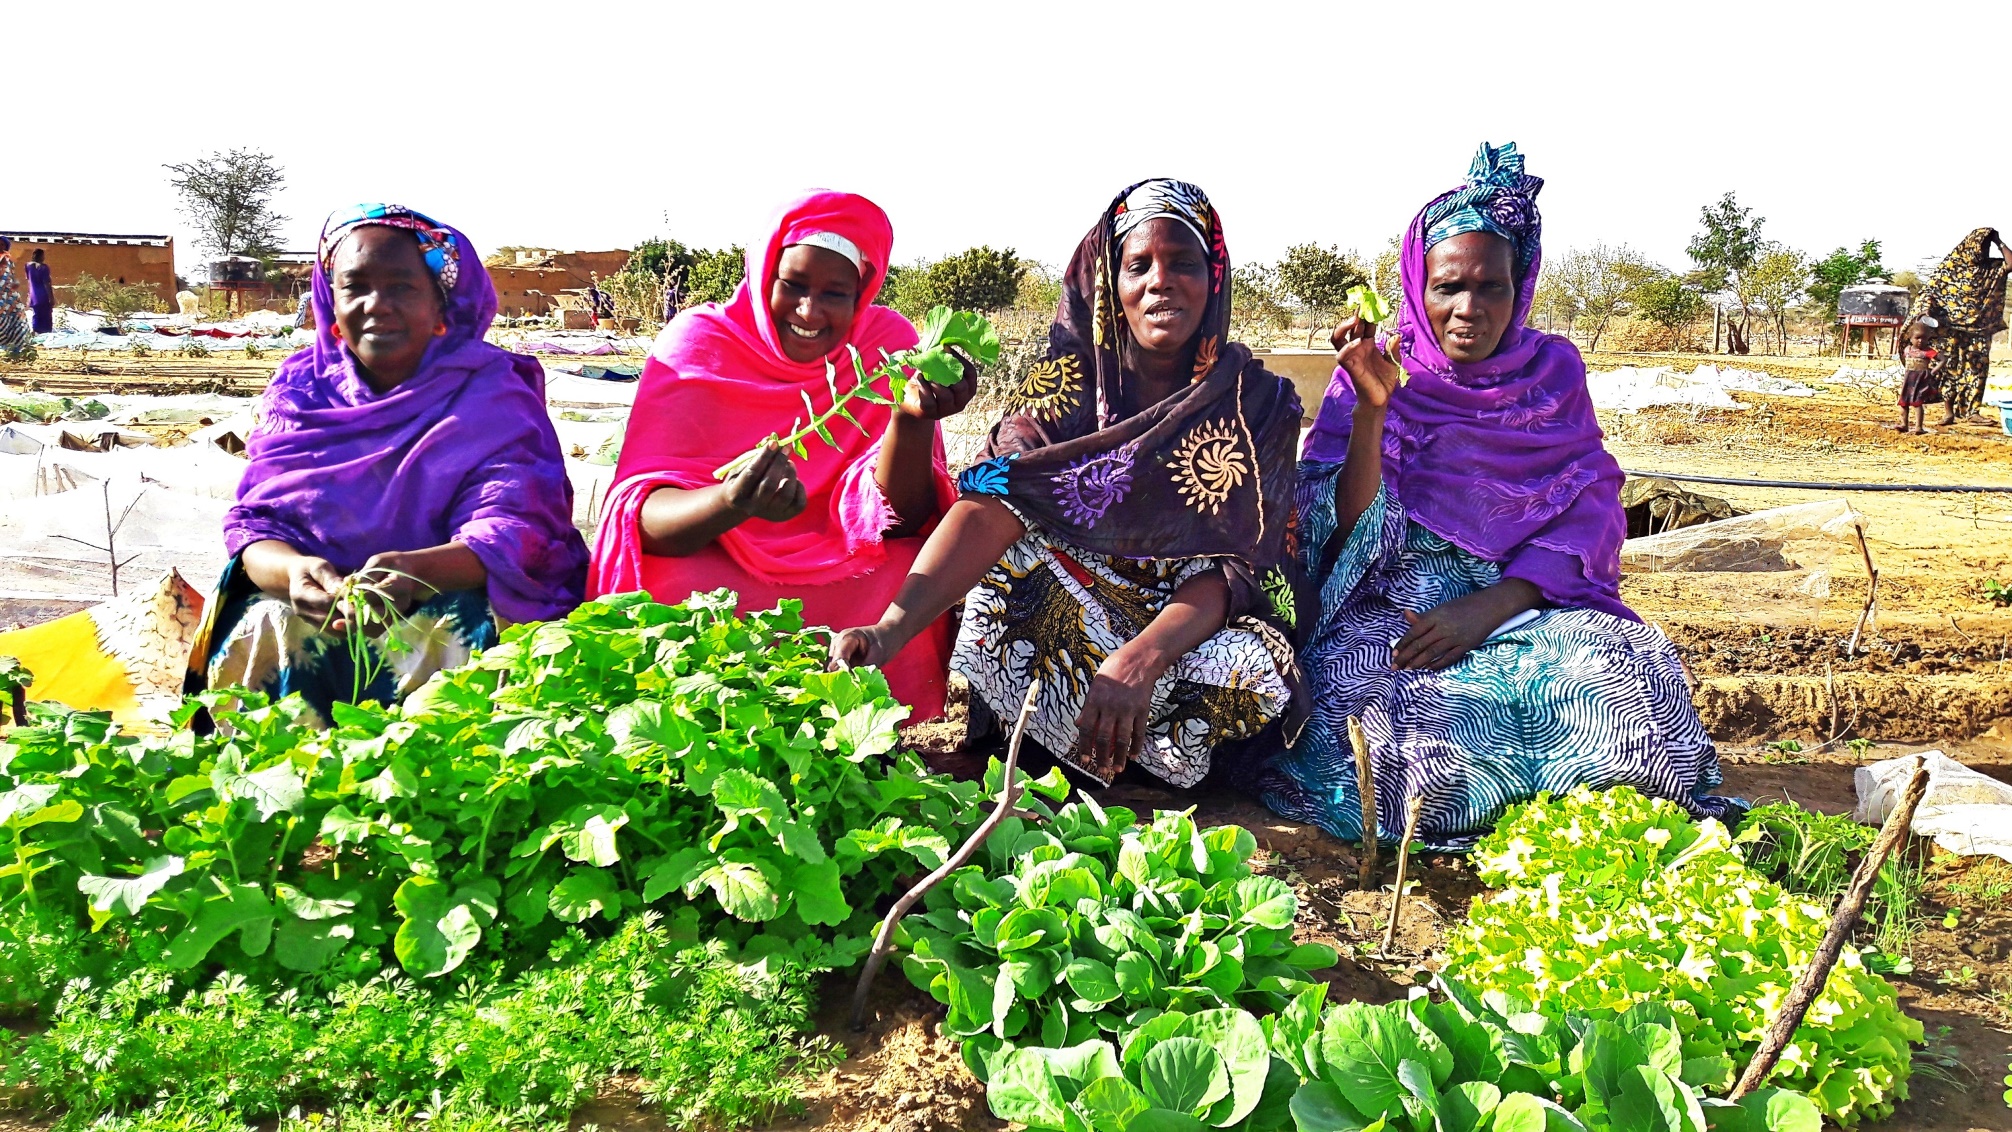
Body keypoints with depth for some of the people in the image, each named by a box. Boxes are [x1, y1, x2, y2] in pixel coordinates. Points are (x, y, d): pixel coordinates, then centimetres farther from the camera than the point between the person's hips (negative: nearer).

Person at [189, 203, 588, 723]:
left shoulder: (492, 395, -2)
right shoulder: (299, 388, 9)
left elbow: (517, 530, -17)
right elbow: (252, 520, 1)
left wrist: (416, 570, -38)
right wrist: (292, 569, -25)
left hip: (446, 603, -2)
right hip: (316, 602, 3)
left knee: (440, 637, -33)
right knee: (269, 631, -27)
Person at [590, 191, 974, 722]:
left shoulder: (887, 343, -5)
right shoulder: (696, 341, -9)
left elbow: (895, 519, -15)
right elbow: (644, 516, -21)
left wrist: (913, 418, -34)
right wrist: (734, 503, -42)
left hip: (845, 583, 2)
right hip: (711, 573, -1)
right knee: (674, 587, -32)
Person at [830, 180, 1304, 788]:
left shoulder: (1258, 402, -7)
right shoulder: (1070, 378, -6)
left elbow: (1229, 562, -16)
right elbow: (991, 506, -21)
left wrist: (1140, 659, -37)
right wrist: (889, 630, -39)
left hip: (1195, 620, 0)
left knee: (1252, 673, -34)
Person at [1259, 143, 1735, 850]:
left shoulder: (1551, 368, 9)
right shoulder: (1373, 374, 4)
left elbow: (1586, 518, 1)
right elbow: (1351, 531, -6)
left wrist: (1489, 607, -15)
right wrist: (1373, 410, -20)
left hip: (1521, 600, 1)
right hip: (1392, 605, -1)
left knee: (1626, 668, -31)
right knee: (1367, 694, -34)